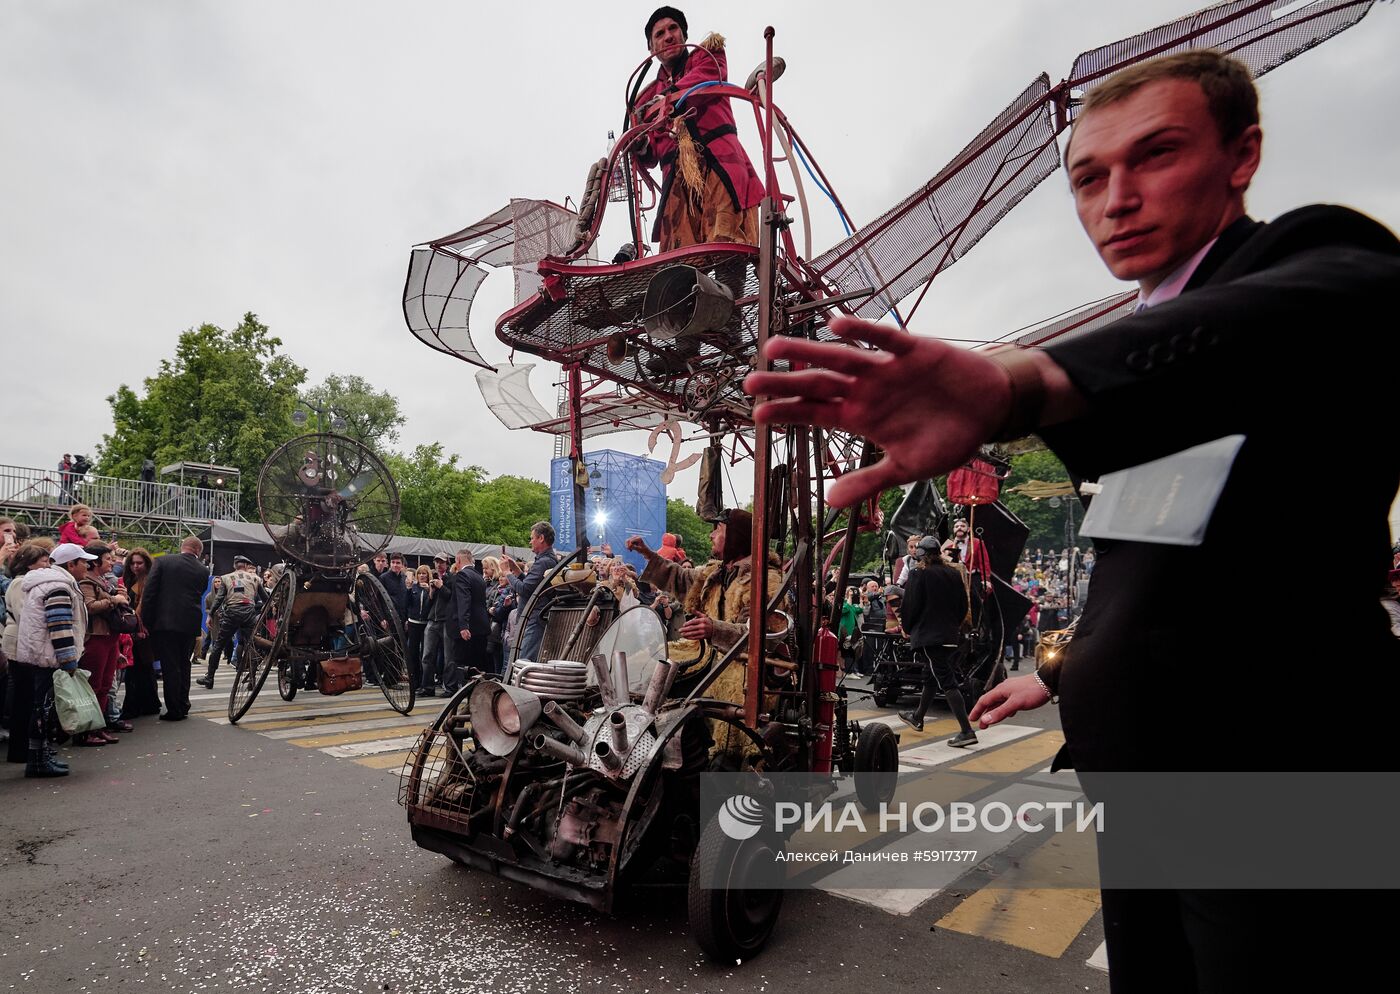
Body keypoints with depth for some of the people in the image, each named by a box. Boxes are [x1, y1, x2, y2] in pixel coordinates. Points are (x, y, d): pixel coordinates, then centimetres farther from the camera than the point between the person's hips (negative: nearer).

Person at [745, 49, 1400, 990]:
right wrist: (1062, 675, 30)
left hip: (1278, 762, -8)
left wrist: (1022, 380, -51)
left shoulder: (1314, 251, -7)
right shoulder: (1156, 326, 16)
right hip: (1146, 775, 8)